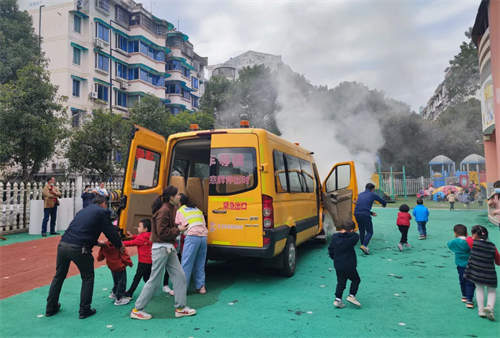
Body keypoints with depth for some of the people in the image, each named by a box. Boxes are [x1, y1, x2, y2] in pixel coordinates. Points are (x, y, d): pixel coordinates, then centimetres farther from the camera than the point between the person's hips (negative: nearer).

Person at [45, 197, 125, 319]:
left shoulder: (83, 210, 26)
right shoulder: (102, 212, 4)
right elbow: (110, 231, 4)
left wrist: (96, 243, 38)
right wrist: (119, 245, 20)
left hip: (62, 244, 7)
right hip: (78, 248, -7)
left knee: (59, 276, 22)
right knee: (88, 278, 12)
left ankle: (51, 308, 35)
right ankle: (84, 310, 17)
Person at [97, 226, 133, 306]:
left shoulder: (104, 245, -5)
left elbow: (99, 258, 4)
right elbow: (124, 256, -16)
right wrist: (130, 263, -1)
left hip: (112, 267, 7)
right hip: (120, 267, -6)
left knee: (116, 281, 26)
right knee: (122, 282, 5)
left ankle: (114, 293, 38)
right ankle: (119, 299, 9)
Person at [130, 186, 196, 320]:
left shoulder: (170, 208, 11)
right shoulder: (164, 211, -19)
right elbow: (162, 232, -21)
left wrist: (178, 227, 2)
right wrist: (178, 230, -14)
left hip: (169, 249, 10)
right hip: (161, 249, -10)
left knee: (180, 276, 9)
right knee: (154, 281, 1)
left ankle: (180, 308, 18)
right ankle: (137, 310, 16)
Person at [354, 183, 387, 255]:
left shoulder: (360, 194, 22)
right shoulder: (372, 195, 8)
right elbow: (383, 202, 18)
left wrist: (371, 213, 35)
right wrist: (384, 205, 43)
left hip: (356, 214, 5)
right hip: (365, 215, -5)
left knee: (361, 231, 19)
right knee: (370, 231, 4)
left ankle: (363, 246, 21)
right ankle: (364, 246, -12)